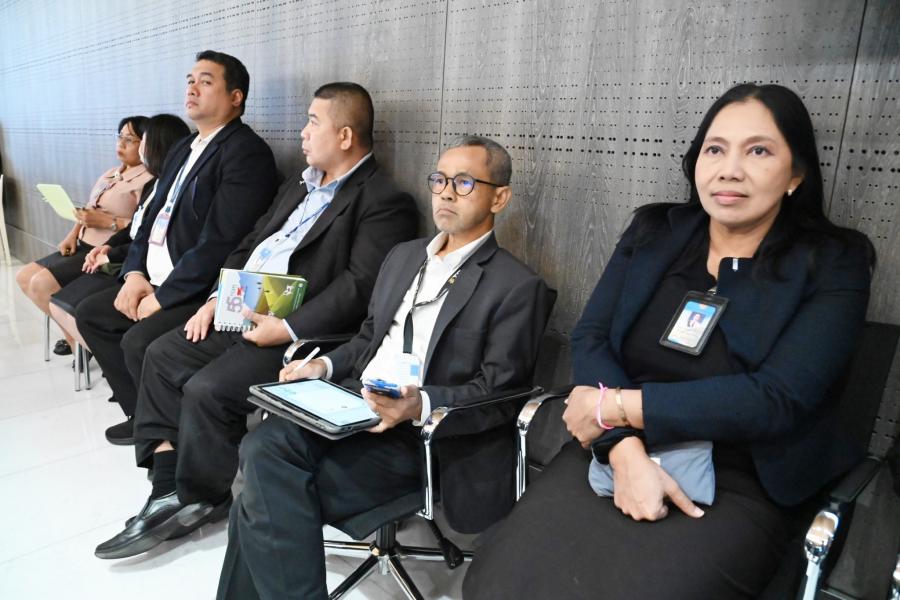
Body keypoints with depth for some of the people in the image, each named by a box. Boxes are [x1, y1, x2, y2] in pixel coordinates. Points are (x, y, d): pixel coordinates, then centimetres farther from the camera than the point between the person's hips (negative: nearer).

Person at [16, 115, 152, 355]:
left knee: (42, 283, -19)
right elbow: (88, 208, 17)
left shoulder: (148, 180, -14)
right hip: (82, 247, 10)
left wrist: (107, 221, -23)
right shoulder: (111, 173, 17)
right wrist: (73, 234, 1)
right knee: (25, 276, 5)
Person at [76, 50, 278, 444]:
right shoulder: (184, 148, 16)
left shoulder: (246, 152, -16)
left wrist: (163, 296, -18)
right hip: (157, 281, 10)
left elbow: (219, 242, -24)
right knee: (89, 313, 12)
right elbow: (154, 215, 18)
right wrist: (135, 273, 2)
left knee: (138, 342, -25)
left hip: (205, 291, -10)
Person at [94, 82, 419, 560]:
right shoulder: (300, 184, 18)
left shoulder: (384, 202, -12)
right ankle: (167, 492, 8)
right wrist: (216, 299, 6)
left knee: (207, 390, -22)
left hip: (300, 335, -9)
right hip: (242, 313, 10)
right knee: (162, 356, 3)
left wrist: (287, 329, -25)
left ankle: (200, 501, 6)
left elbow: (358, 287, -22)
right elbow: (249, 245, 19)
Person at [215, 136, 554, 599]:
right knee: (263, 447, -22)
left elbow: (497, 389, -8)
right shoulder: (403, 255, 19)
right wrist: (325, 365, 4)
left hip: (416, 436, -6)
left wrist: (421, 404, -24)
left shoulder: (518, 287, -4)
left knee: (266, 502, -19)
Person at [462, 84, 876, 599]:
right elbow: (591, 338, -2)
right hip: (615, 454, 2)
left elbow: (776, 399, -14)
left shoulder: (833, 266, -3)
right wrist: (626, 451, -18)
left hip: (741, 485, -1)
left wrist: (616, 406, -15)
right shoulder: (652, 232, 6)